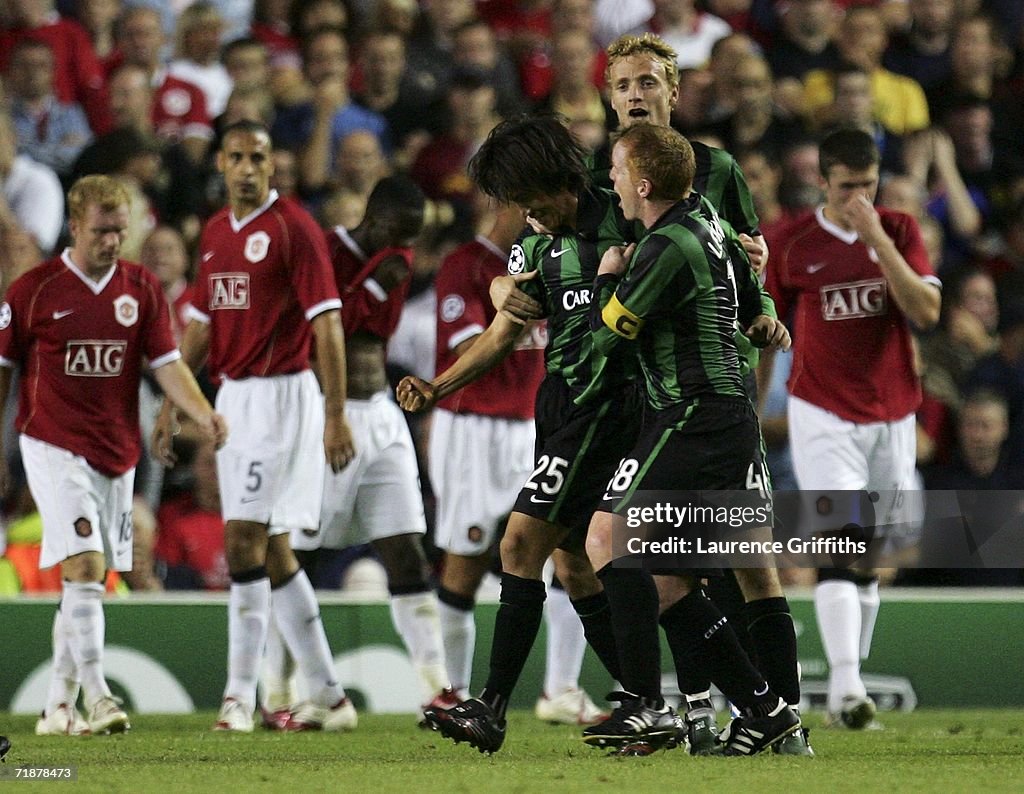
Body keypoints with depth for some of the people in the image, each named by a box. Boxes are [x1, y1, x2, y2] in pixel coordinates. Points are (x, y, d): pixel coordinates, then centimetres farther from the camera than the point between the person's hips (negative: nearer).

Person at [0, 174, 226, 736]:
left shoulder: (141, 289, 5)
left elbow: (166, 362, 1)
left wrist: (202, 413, -17)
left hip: (116, 452, 4)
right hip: (55, 448, -4)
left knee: (90, 581, 7)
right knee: (84, 567, -17)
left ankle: (58, 706, 15)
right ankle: (96, 698, -20)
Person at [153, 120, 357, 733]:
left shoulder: (294, 227, -10)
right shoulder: (216, 233, 13)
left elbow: (327, 323, -13)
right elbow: (203, 324, 21)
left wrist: (337, 416, -18)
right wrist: (172, 406, 18)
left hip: (282, 395, -8)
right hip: (233, 399, 8)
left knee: (245, 543, -13)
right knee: (271, 554, 8)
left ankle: (240, 694, -10)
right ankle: (328, 696, 14)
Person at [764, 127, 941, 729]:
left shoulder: (900, 232, 2)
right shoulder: (793, 244, -2)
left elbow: (927, 313, -12)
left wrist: (878, 242, -18)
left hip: (893, 414, 3)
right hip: (823, 414, -3)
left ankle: (852, 682, 19)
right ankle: (845, 686, -25)